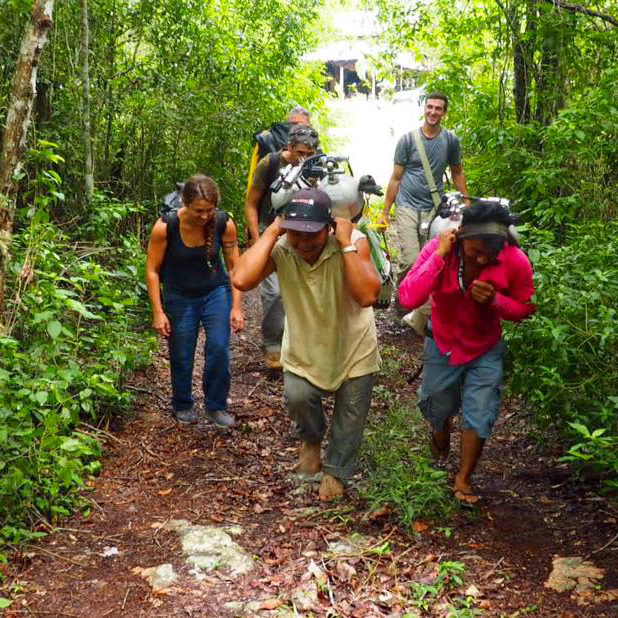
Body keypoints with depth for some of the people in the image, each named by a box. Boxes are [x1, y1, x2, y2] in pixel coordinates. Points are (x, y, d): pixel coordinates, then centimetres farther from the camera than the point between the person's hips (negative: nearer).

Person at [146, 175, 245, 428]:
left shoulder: (224, 224, -19)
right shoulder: (165, 227, -24)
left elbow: (234, 266, -7)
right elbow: (152, 271, -13)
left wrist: (236, 307, -8)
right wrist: (158, 313, -14)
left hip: (216, 292, 1)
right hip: (180, 298, -1)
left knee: (219, 348, -11)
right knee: (181, 356, 7)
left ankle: (215, 406, 9)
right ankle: (183, 405, 32)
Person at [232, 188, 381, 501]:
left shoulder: (353, 241, -28)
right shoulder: (281, 248, -24)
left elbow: (367, 296, -42)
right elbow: (241, 280, -42)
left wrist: (346, 244, -40)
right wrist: (270, 232, -35)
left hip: (353, 343, -1)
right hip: (304, 344, 1)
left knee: (350, 413, 10)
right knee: (297, 396, -17)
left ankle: (336, 471, 37)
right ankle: (311, 438, 19)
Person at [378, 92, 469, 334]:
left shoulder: (450, 140, 6)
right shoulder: (408, 139, 2)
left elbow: (457, 173, 18)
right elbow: (396, 177, 6)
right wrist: (385, 211, 5)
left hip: (434, 209, 2)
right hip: (407, 207, -2)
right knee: (410, 260, -15)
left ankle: (420, 318, 10)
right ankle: (400, 301, 12)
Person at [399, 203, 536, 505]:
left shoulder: (515, 261, -26)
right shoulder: (439, 248, -29)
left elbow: (525, 309, -11)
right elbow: (408, 298, -39)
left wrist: (495, 301, -31)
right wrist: (439, 256, -43)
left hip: (485, 350, 0)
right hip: (443, 345, 0)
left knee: (479, 417, 3)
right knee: (438, 408, 22)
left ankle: (463, 480, 26)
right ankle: (440, 440, 58)